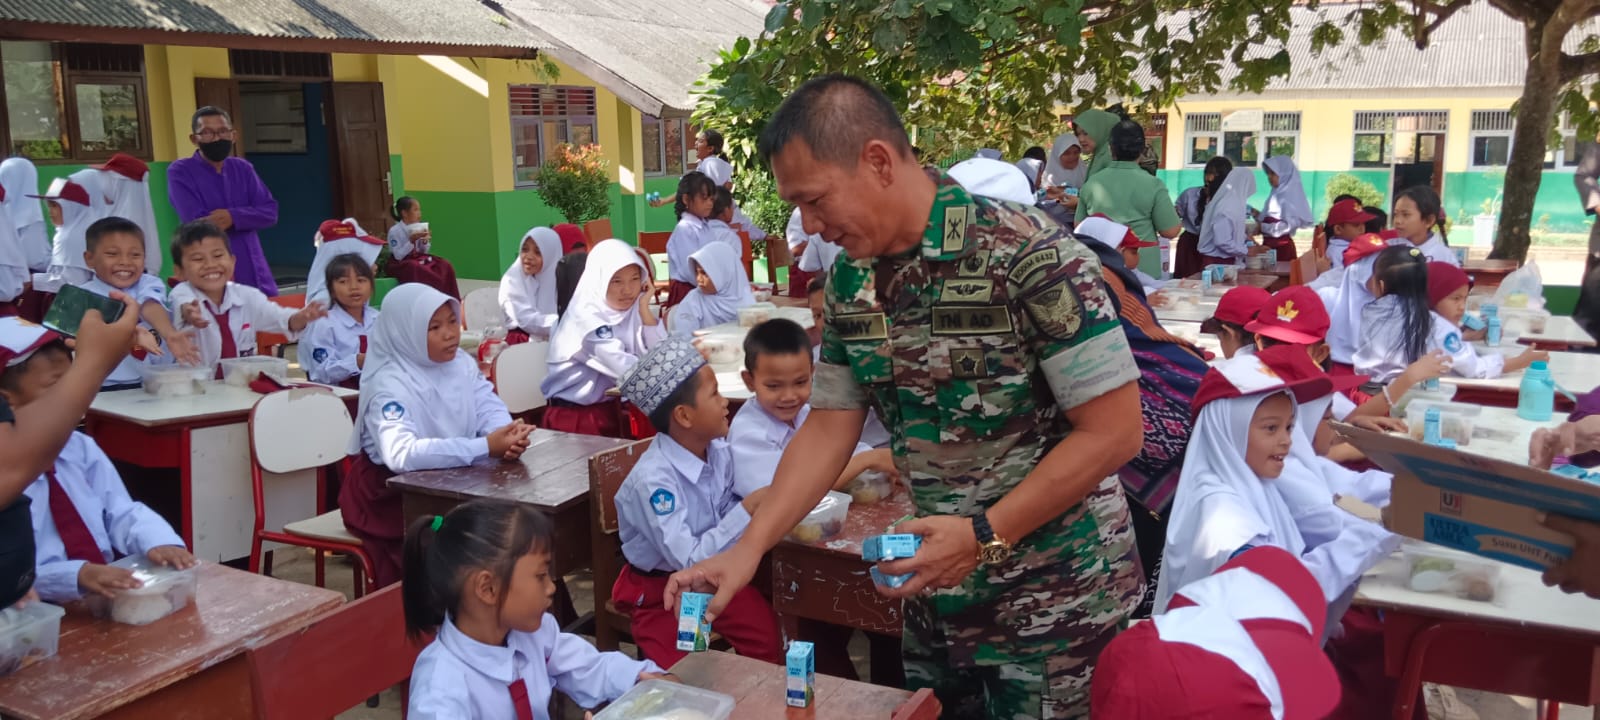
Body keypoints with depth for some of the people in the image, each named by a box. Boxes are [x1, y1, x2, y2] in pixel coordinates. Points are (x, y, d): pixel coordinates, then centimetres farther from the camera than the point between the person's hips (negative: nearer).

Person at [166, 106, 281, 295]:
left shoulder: (243, 168, 12)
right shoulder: (180, 171, -2)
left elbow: (270, 212, 1)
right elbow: (197, 222, -14)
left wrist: (234, 217, -17)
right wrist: (248, 217, -6)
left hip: (253, 270, 5)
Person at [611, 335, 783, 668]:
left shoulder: (719, 450, -12)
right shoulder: (652, 479, -32)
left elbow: (726, 515, 0)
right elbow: (687, 560, -32)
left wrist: (765, 506, -21)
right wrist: (748, 509, -33)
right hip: (662, 588, -5)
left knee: (771, 642, -4)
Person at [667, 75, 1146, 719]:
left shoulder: (1028, 254, -21)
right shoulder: (851, 280, -1)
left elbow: (1114, 432, -20)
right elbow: (828, 428, 4)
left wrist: (983, 537, -21)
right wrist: (747, 549, -5)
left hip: (1054, 598, -5)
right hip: (939, 594, 6)